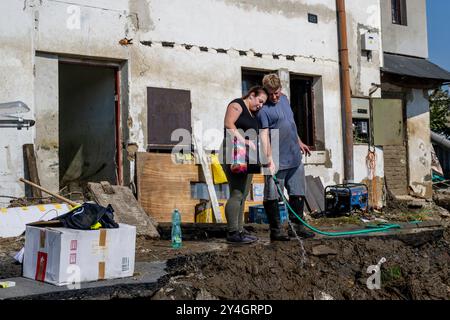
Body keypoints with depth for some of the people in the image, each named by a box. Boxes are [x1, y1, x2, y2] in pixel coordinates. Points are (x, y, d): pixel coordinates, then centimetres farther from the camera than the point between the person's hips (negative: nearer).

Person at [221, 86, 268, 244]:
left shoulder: (254, 114, 25)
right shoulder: (237, 105, -2)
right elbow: (228, 124, -15)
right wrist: (244, 141, -21)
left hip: (248, 157, 10)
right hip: (234, 153, -10)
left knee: (243, 195, 9)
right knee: (236, 194, -13)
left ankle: (239, 230, 13)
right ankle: (232, 233, -12)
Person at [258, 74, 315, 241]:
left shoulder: (284, 99, 12)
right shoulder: (263, 109, -14)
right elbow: (264, 136, -22)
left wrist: (299, 142, 31)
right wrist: (269, 159, -31)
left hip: (295, 158, 8)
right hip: (277, 161, -8)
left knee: (298, 193, 14)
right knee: (272, 196, -1)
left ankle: (297, 226, 25)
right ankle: (276, 230, 9)